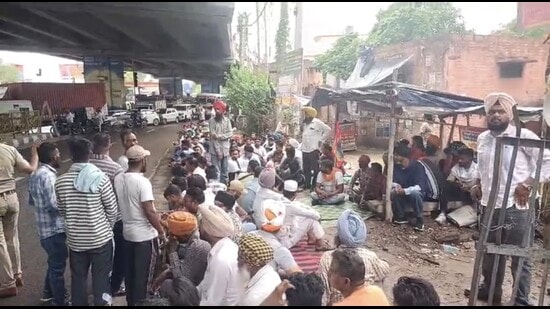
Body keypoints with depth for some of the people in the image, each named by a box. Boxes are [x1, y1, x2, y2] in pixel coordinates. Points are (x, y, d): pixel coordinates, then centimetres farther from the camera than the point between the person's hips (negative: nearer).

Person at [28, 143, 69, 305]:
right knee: (58, 265, 4)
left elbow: (31, 201, 20)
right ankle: (60, 301, 17)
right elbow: (54, 205, -26)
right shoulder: (48, 175, -22)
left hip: (44, 229, 10)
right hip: (55, 229, -10)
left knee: (54, 262, 25)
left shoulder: (35, 175, 10)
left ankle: (48, 292, 41)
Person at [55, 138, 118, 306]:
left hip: (75, 240, 3)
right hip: (100, 238, -3)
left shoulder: (60, 181, -6)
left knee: (78, 279, 18)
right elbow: (113, 210, -9)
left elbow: (62, 211, 6)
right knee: (101, 279, 10)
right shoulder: (100, 178, -16)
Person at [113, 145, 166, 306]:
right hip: (145, 235, -7)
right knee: (144, 276, 7)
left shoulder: (118, 179, 1)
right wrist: (161, 232, -12)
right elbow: (149, 212, -22)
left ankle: (131, 302, 33)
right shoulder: (143, 182, -22)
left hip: (127, 233, 7)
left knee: (130, 273, 20)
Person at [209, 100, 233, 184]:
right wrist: (218, 152, -14)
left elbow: (230, 133, -1)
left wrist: (219, 136, -17)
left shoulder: (227, 120, 6)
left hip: (225, 149, 3)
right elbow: (213, 137, -9)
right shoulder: (212, 121, -4)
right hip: (215, 150, -3)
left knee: (224, 171, 11)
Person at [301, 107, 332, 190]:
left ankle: (315, 186, 3)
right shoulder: (305, 124, 16)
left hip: (314, 150, -7)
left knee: (315, 169, -4)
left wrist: (322, 140, -5)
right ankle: (307, 185, 22)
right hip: (305, 150, 7)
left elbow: (328, 130, -5)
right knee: (306, 170, 12)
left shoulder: (317, 123, -6)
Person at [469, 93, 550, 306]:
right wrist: (478, 185, 10)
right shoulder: (482, 138, 10)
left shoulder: (523, 136, -10)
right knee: (490, 252, 20)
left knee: (520, 257, 5)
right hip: (489, 205, 7)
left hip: (516, 207, -6)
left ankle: (521, 301, 20)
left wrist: (528, 184, -18)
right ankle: (490, 289, 38)